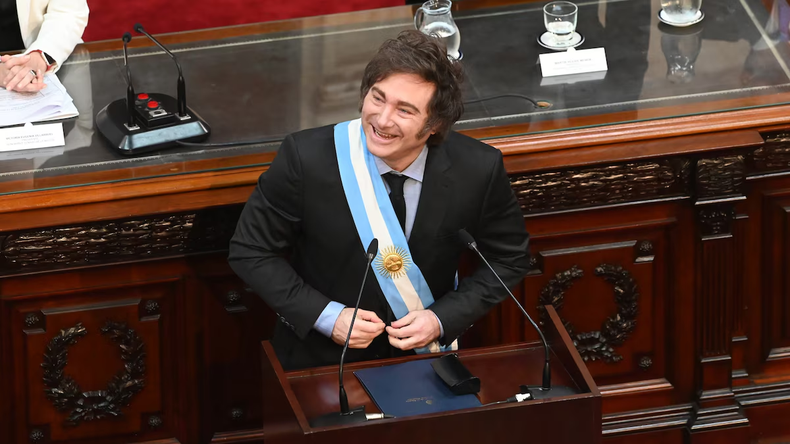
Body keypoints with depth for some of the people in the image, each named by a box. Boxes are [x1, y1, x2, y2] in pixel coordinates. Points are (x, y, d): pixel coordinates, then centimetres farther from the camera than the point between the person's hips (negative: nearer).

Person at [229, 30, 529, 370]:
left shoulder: (478, 170, -12)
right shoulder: (305, 158, -16)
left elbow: (507, 259, 4)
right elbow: (250, 252, -5)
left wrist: (443, 320, -10)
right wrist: (325, 316, -15)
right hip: (320, 355, -1)